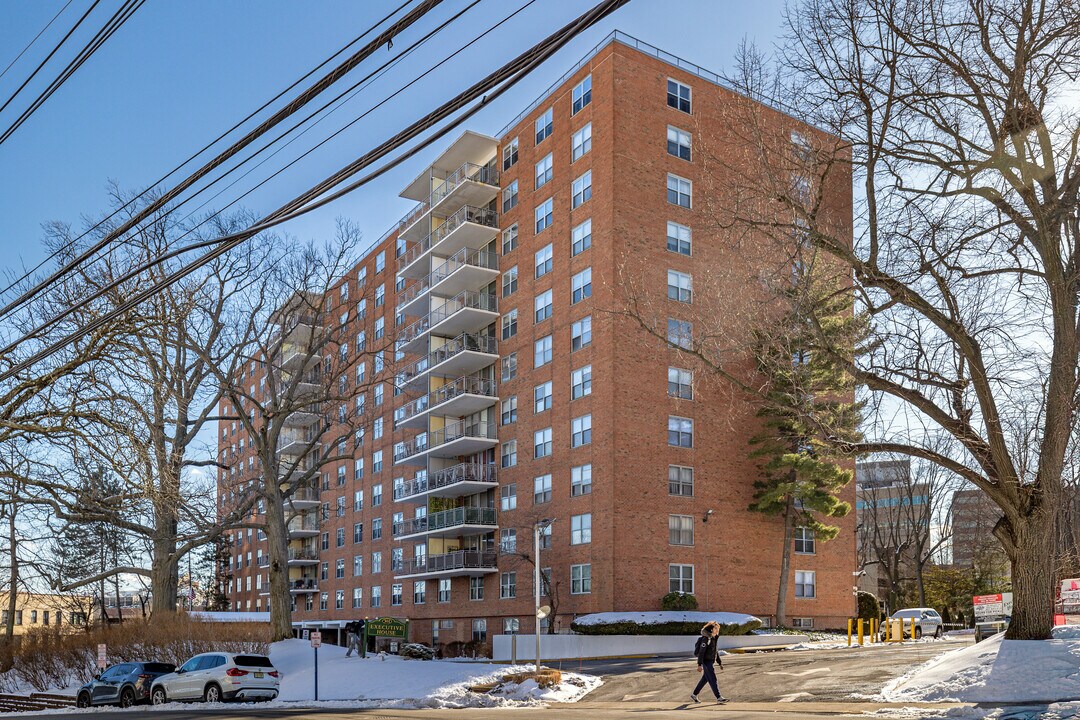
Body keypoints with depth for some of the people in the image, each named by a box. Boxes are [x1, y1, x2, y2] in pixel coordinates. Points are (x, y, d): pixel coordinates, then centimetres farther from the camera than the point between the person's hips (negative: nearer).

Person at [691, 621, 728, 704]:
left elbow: (715, 652, 22)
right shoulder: (706, 639, -17)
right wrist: (699, 665, -25)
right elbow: (701, 652, -21)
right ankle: (719, 698, -7)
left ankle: (694, 695, 22)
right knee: (713, 679, -8)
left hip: (710, 662, 10)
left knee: (704, 679, 13)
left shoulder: (713, 639, 13)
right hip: (706, 662, -10)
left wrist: (720, 663, 20)